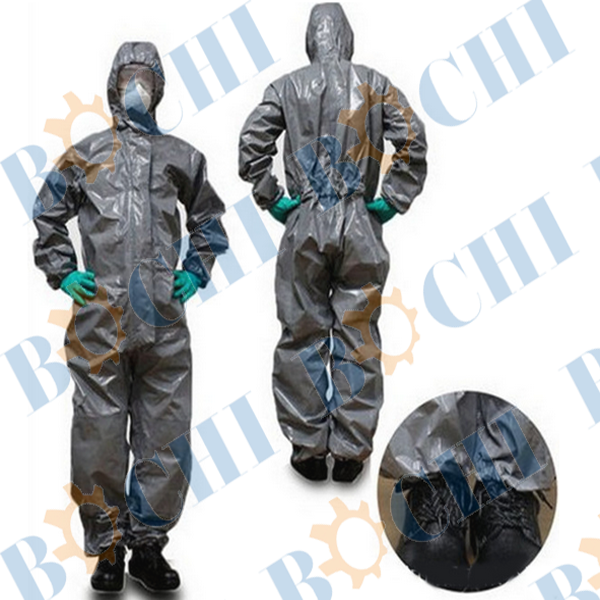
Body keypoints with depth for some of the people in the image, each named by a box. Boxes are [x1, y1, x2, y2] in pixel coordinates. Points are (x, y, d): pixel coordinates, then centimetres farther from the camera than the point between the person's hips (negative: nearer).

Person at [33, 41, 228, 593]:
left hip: (165, 319, 2)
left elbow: (208, 217, 27)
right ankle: (106, 549, 14)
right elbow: (48, 216, 19)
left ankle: (148, 546, 17)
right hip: (100, 319, -1)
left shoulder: (181, 157, 16)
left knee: (165, 438, 3)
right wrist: (62, 273, 7)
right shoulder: (83, 155, 12)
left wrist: (197, 271, 15)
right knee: (99, 438, 0)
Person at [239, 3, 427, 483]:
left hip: (304, 227, 0)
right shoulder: (375, 84, 4)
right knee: (357, 340, 6)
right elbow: (413, 140, -3)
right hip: (360, 228, 0)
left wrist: (271, 200, 3)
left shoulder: (287, 87, 3)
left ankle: (308, 446, 13)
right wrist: (393, 201, 2)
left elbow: (252, 144, -4)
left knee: (302, 336, 8)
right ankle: (351, 450, 10)